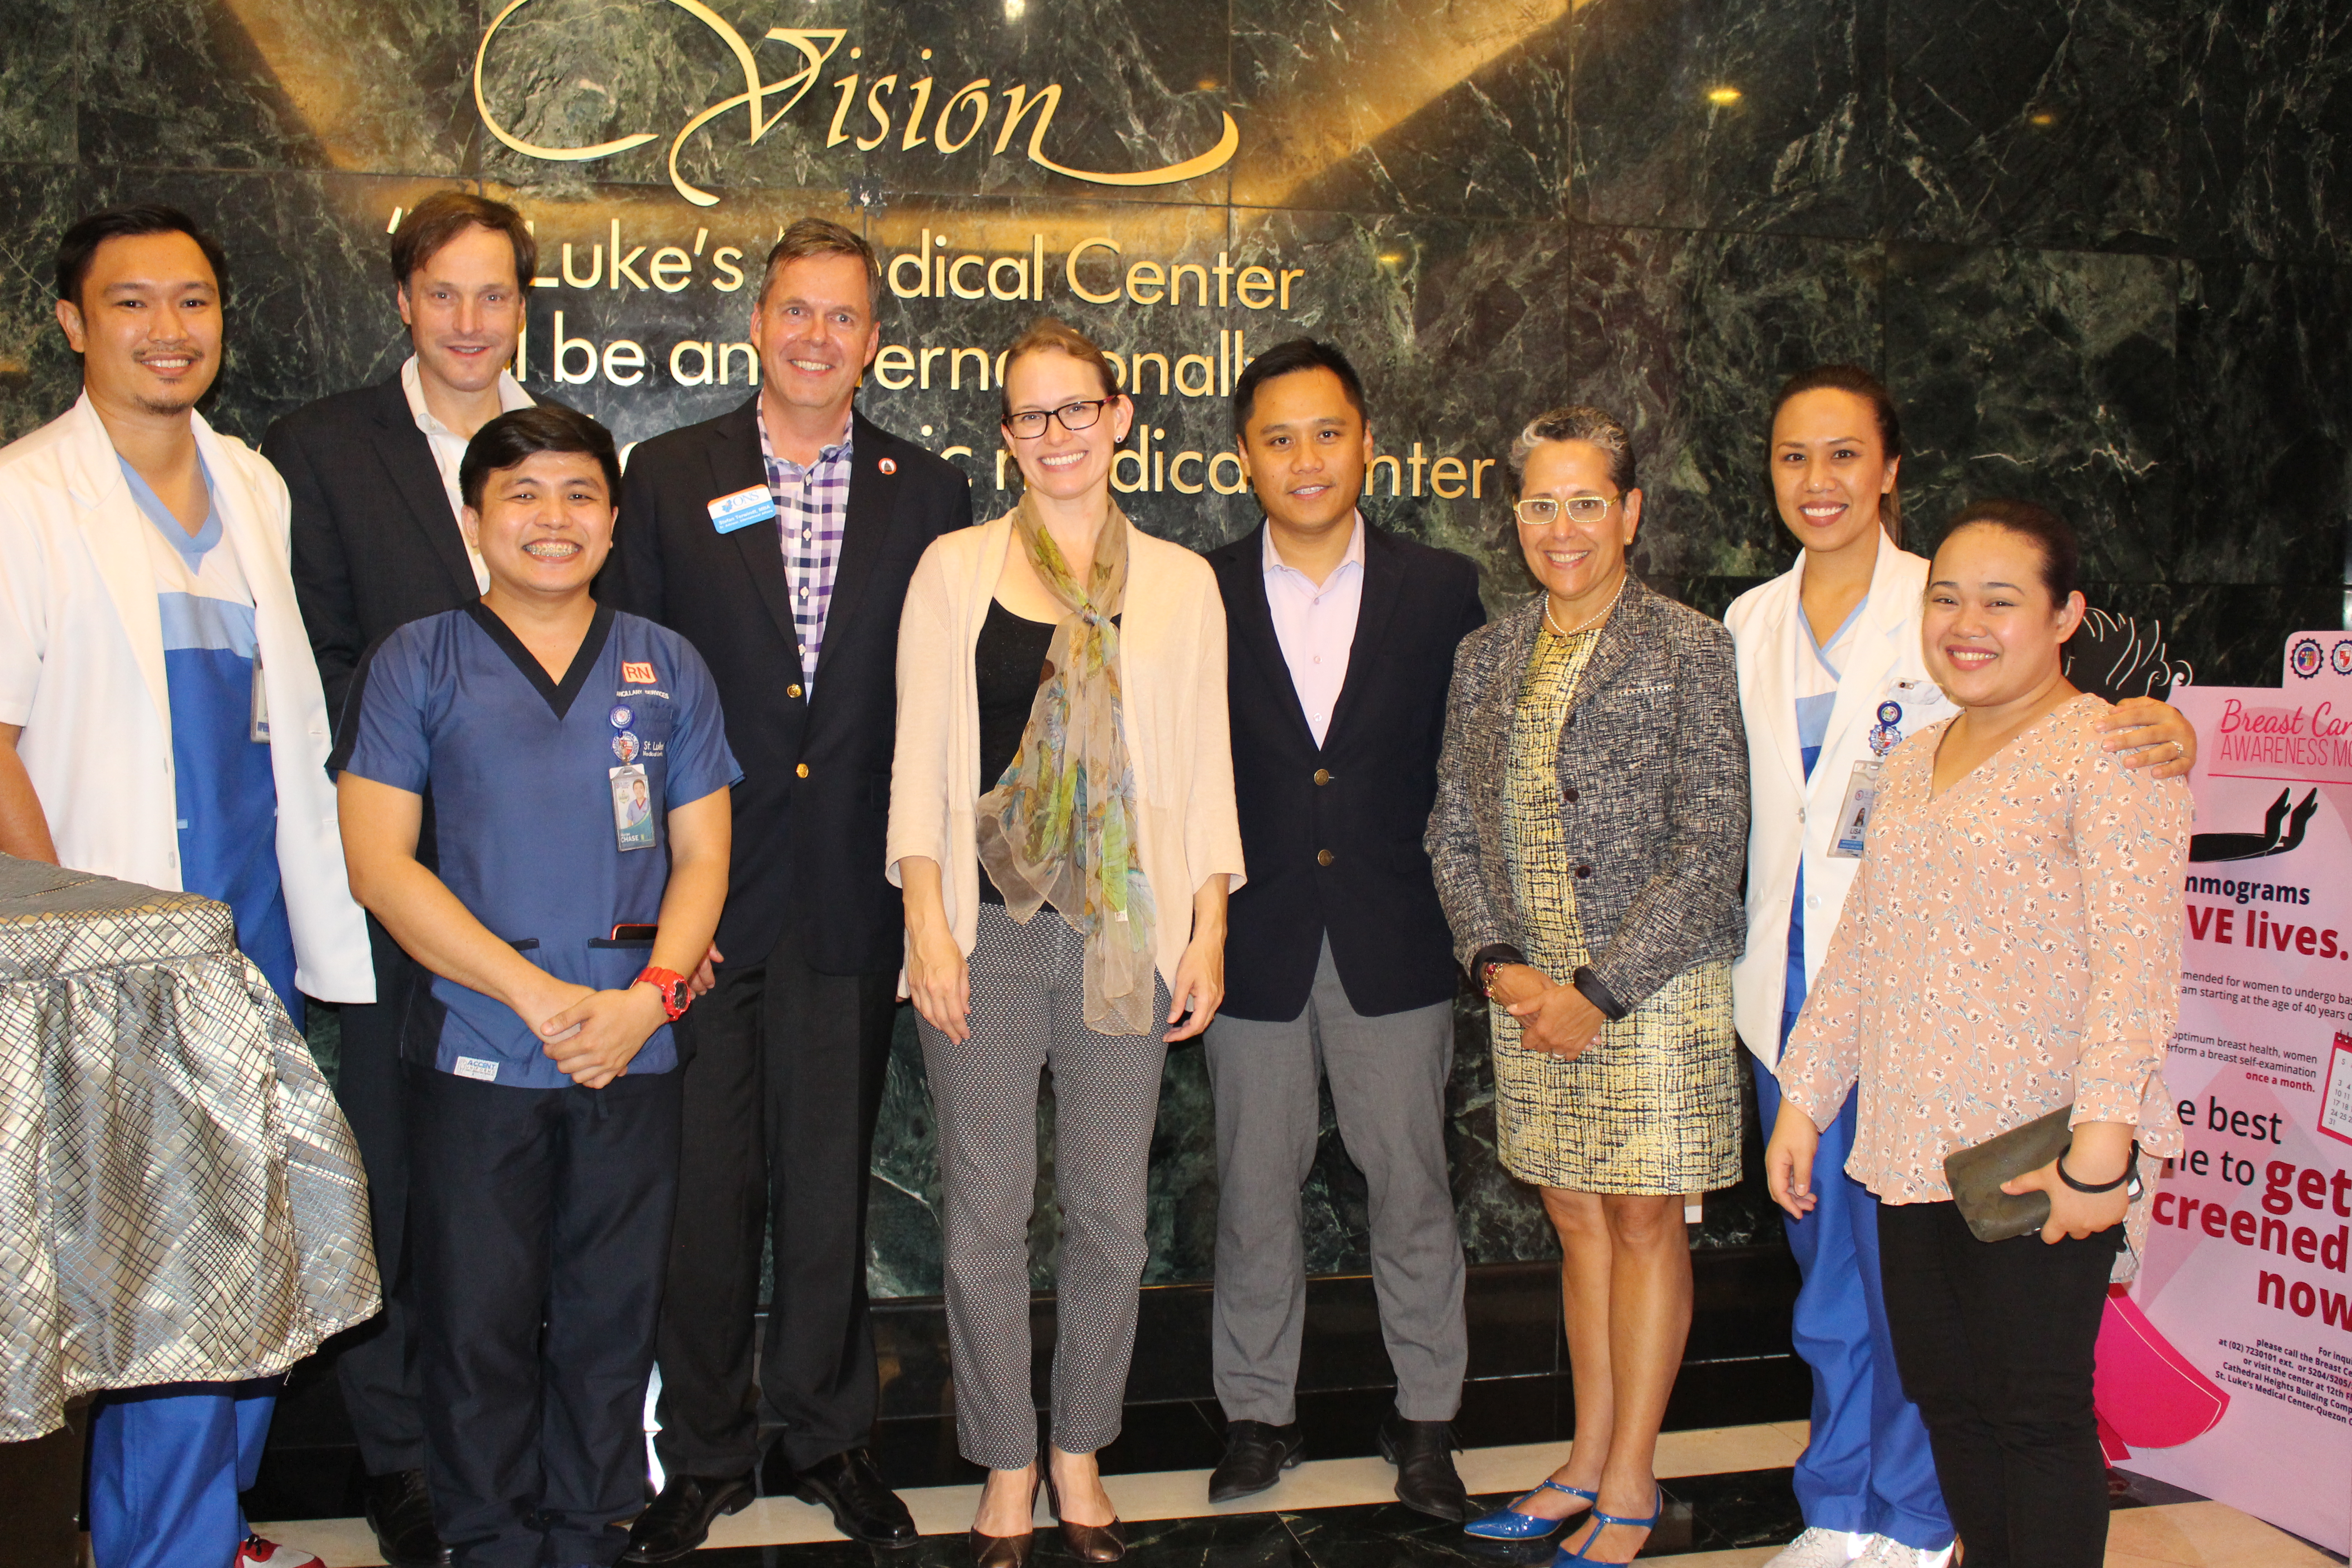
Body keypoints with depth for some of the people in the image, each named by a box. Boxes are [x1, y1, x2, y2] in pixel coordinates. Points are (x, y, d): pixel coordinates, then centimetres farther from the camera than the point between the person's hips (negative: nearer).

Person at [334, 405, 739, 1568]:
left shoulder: (666, 669, 10)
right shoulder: (416, 664, 2)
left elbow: (702, 857, 8)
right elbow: (378, 863, -5)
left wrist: (647, 997, -9)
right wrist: (538, 996, -12)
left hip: (632, 1057, 2)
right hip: (472, 1056, -2)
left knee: (609, 1317, 9)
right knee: (479, 1320, 5)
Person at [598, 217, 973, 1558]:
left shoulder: (929, 492, 5)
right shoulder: (670, 478, 3)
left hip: (854, 898, 1)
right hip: (708, 883, 0)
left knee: (832, 1173, 11)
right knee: (706, 1178, 7)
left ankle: (828, 1429, 28)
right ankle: (705, 1450, 23)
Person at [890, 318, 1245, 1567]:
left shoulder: (1180, 582, 8)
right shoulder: (956, 570, 5)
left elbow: (1204, 765, 8)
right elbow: (920, 758, 2)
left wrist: (1208, 932, 2)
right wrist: (927, 922, -5)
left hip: (1129, 929, 1)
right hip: (989, 925, -1)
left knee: (1109, 1213, 8)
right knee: (985, 1214, 4)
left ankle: (1080, 1453, 25)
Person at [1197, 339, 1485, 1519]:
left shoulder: (1441, 590, 0)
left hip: (1395, 945, 0)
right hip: (1256, 945, 0)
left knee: (1412, 1186, 9)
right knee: (1254, 1194, 10)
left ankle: (1425, 1419, 26)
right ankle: (1258, 1414, 27)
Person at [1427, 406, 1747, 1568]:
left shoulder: (1689, 651, -8)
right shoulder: (1486, 658, 8)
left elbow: (1709, 846, -12)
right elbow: (1452, 831, 10)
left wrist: (1598, 990, -14)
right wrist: (1496, 965, -4)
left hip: (1653, 989, -4)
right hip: (1531, 993, 5)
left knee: (1644, 1220, 4)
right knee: (1577, 1218, 13)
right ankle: (1589, 1462, 25)